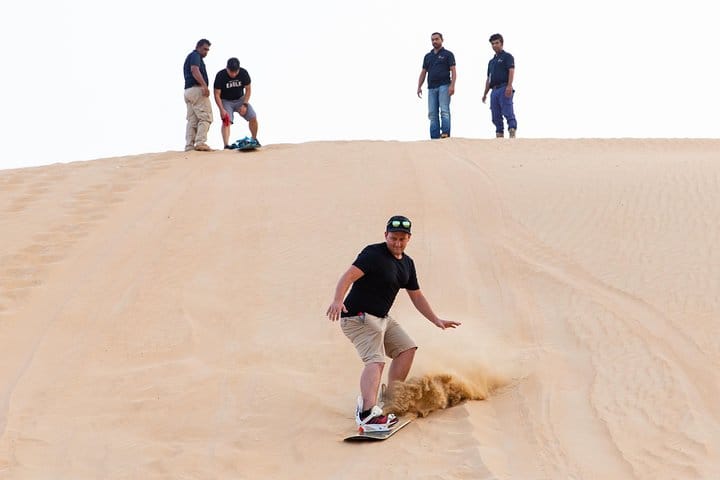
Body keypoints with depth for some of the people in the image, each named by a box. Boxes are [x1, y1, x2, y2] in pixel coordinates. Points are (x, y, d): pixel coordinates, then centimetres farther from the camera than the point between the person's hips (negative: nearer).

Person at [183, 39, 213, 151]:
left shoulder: (189, 57, 28)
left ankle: (189, 146, -1)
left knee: (192, 120, 5)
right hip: (197, 89, -10)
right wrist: (204, 85, -29)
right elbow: (195, 70, -19)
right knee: (205, 117, -12)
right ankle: (200, 142, -22)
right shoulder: (195, 56, -2)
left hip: (188, 91, 10)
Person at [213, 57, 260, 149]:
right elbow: (217, 94, -19)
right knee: (226, 121, -24)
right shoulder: (220, 76, -24)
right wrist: (222, 109, -30)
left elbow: (248, 90, -5)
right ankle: (226, 145, -33)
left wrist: (244, 105, -15)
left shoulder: (243, 73, -17)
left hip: (240, 99, 3)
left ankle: (254, 140, 13)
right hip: (226, 101, -3)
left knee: (253, 117, -9)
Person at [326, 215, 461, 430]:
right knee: (376, 360, -25)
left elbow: (416, 296, 23)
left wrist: (437, 320, 20)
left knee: (407, 348, 12)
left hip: (382, 318, 10)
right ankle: (367, 412, -43)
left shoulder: (407, 263, 12)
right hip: (358, 317, -9)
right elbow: (348, 276, -28)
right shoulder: (373, 254, -16)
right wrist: (337, 301, -44)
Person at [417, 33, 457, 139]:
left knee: (444, 110, -15)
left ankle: (445, 133, -22)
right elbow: (423, 72, 20)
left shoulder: (448, 54, 6)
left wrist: (452, 85, -16)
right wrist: (419, 87, 7)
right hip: (431, 88, 5)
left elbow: (453, 71, -2)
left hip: (444, 86, -5)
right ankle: (435, 137, -2)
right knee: (432, 114, -1)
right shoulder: (428, 56, 20)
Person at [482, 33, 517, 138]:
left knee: (508, 113, -19)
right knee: (496, 116, 3)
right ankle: (499, 135, 3)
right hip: (494, 90, 8)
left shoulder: (507, 56, 4)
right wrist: (485, 94, 19)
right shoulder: (491, 61, 26)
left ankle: (512, 133, -28)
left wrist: (509, 86, -24)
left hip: (504, 88, -8)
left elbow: (511, 71, -10)